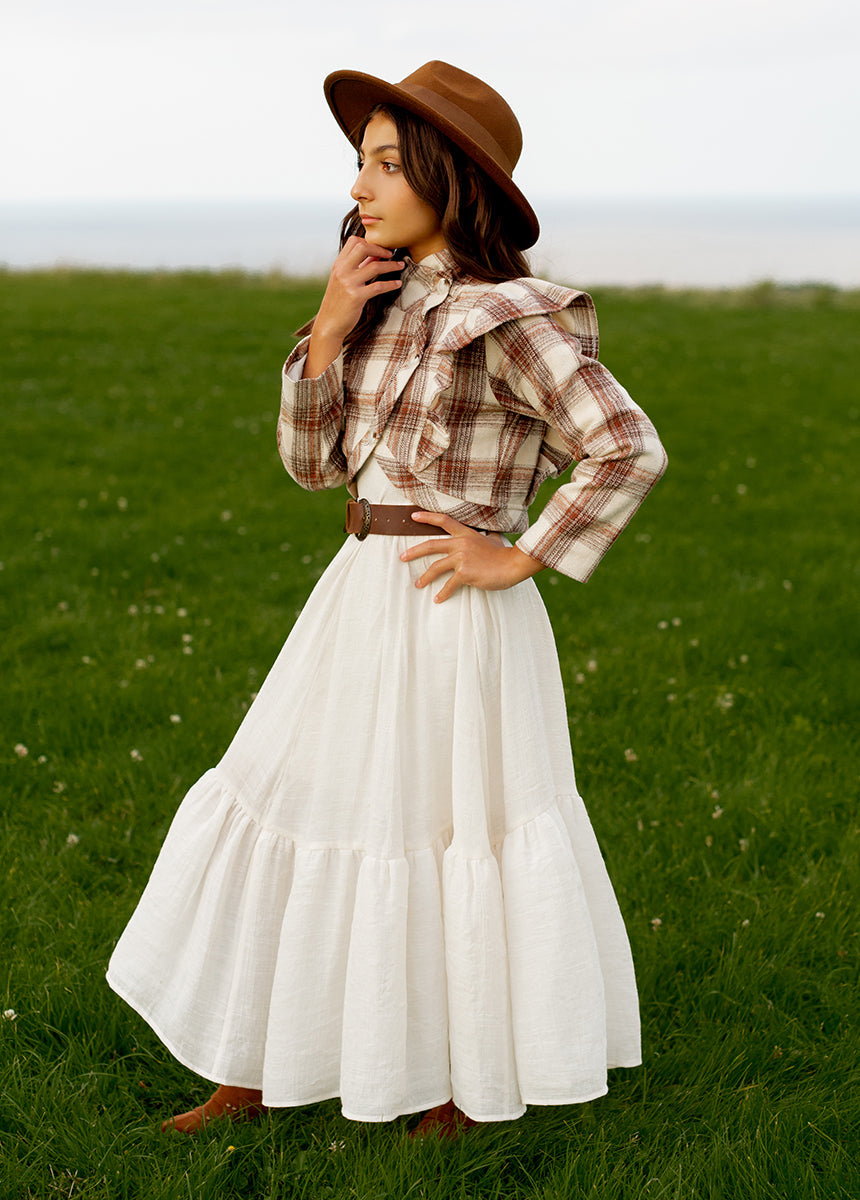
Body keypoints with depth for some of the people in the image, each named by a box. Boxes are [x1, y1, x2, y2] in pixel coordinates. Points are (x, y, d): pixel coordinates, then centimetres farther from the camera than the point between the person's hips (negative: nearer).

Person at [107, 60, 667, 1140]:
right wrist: (328, 329, -6)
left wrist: (521, 558, -13)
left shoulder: (503, 313, -14)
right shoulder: (387, 303, 8)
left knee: (455, 830, 6)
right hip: (362, 597, 8)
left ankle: (476, 1082, 29)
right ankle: (257, 1076, 28)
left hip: (449, 609, -8)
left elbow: (632, 452, -18)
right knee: (306, 811, 13)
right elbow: (311, 460, 6)